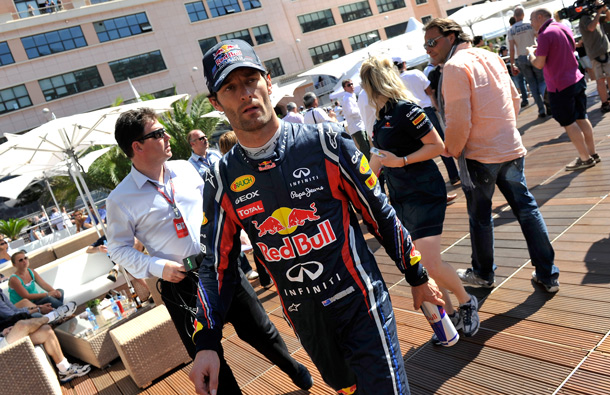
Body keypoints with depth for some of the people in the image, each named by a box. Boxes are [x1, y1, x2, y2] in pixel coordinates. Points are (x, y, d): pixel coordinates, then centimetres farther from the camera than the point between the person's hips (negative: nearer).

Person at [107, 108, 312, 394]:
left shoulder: (185, 169, 2)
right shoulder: (120, 199, -10)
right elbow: (119, 248, -3)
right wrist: (157, 267, -15)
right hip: (180, 283, -3)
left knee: (258, 329, 14)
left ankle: (293, 368, 41)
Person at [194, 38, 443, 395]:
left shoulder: (326, 142, -10)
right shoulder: (223, 181, -3)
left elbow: (380, 214, -2)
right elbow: (217, 265, 3)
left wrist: (418, 277, 4)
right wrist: (207, 344, -5)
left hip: (360, 304, -3)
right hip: (305, 322, 3)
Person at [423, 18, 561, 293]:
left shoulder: (455, 66, -14)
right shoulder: (491, 58, 11)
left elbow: (458, 121, -20)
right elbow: (515, 100, 17)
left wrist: (452, 150, -5)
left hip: (480, 155, -7)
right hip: (512, 149, 7)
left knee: (480, 216, 10)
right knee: (526, 208, 12)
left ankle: (483, 274, 26)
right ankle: (548, 275, 18)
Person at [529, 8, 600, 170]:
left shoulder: (545, 35, -17)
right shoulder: (563, 28, 10)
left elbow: (539, 64, -18)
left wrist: (531, 53, 3)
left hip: (560, 86, -8)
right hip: (577, 80, 8)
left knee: (569, 123, 1)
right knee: (581, 118, 15)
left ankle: (585, 158, 6)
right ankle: (592, 153, 22)